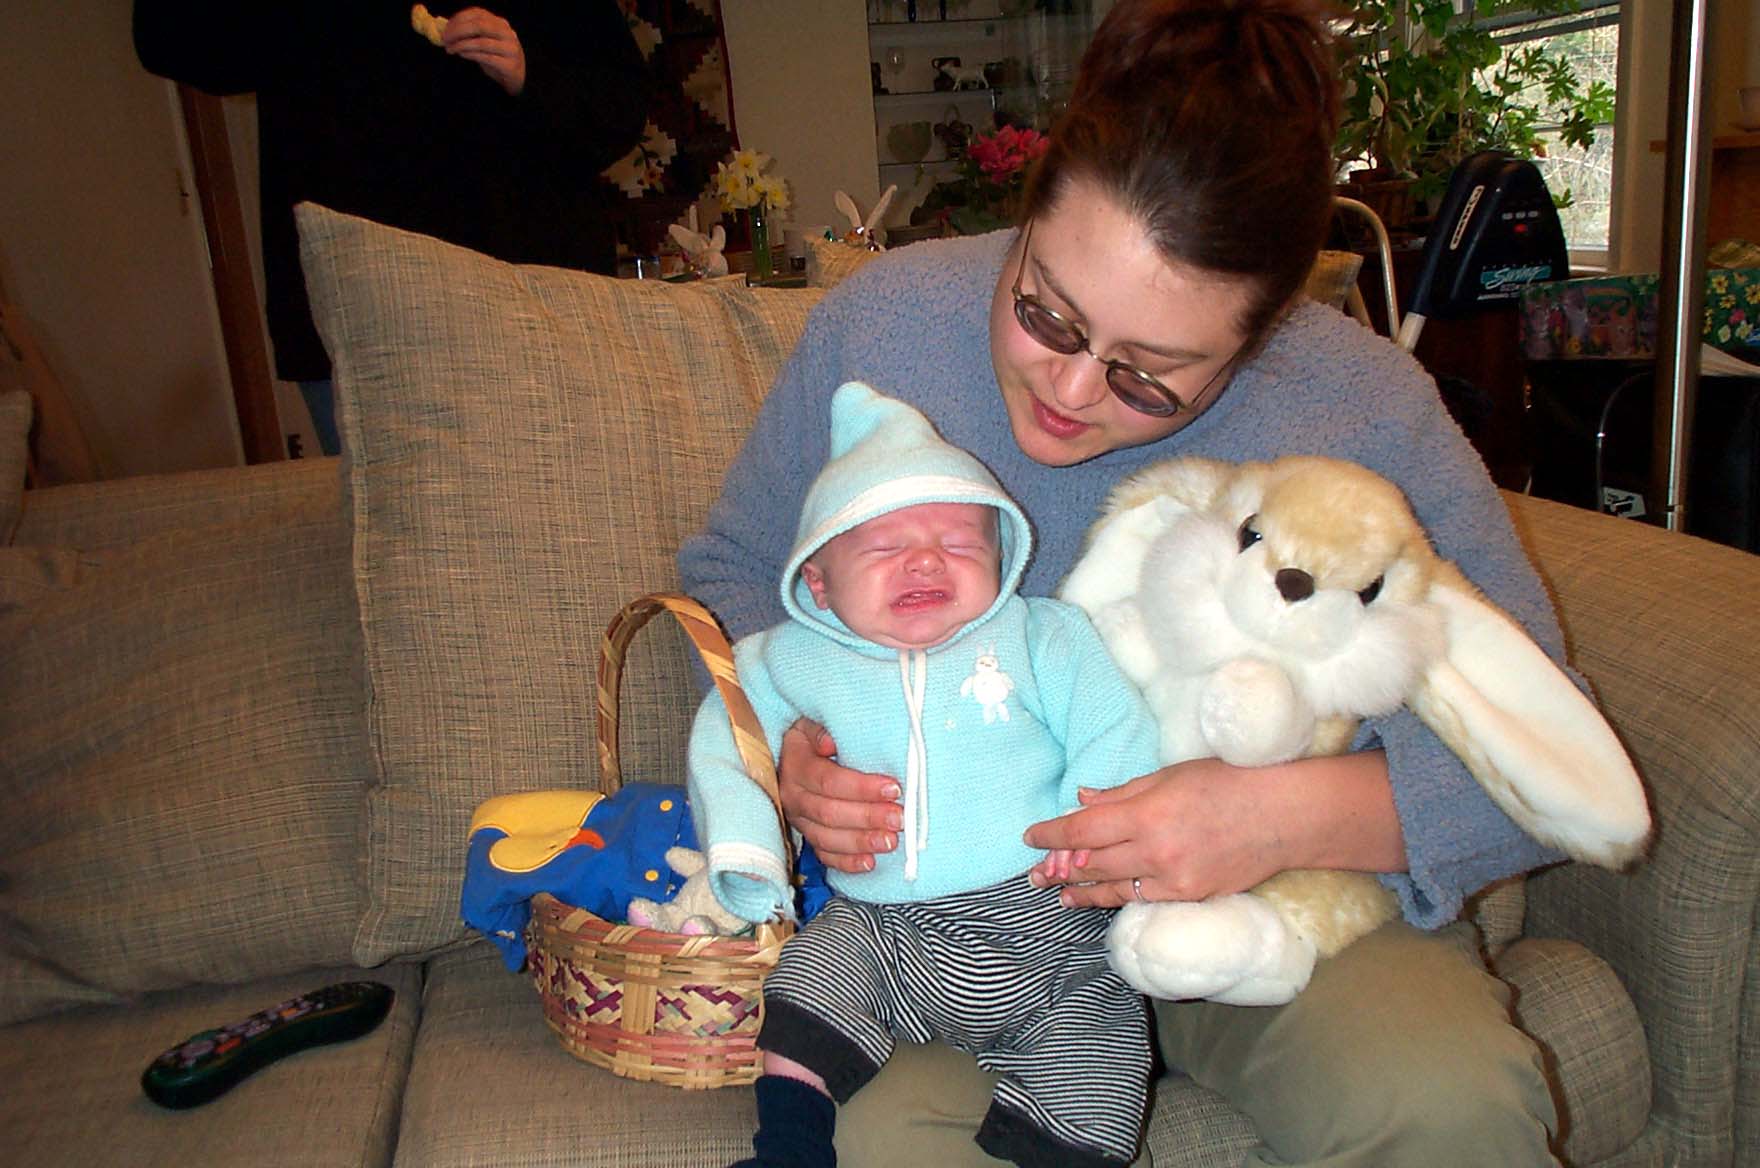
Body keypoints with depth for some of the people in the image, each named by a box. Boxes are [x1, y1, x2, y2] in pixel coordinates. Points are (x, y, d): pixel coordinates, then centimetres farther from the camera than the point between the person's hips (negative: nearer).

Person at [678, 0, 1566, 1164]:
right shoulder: (877, 328, -11)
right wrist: (785, 740, -16)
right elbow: (731, 571, 5)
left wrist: (1303, 814, -29)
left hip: (1278, 895, 1)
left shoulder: (1370, 412, -15)